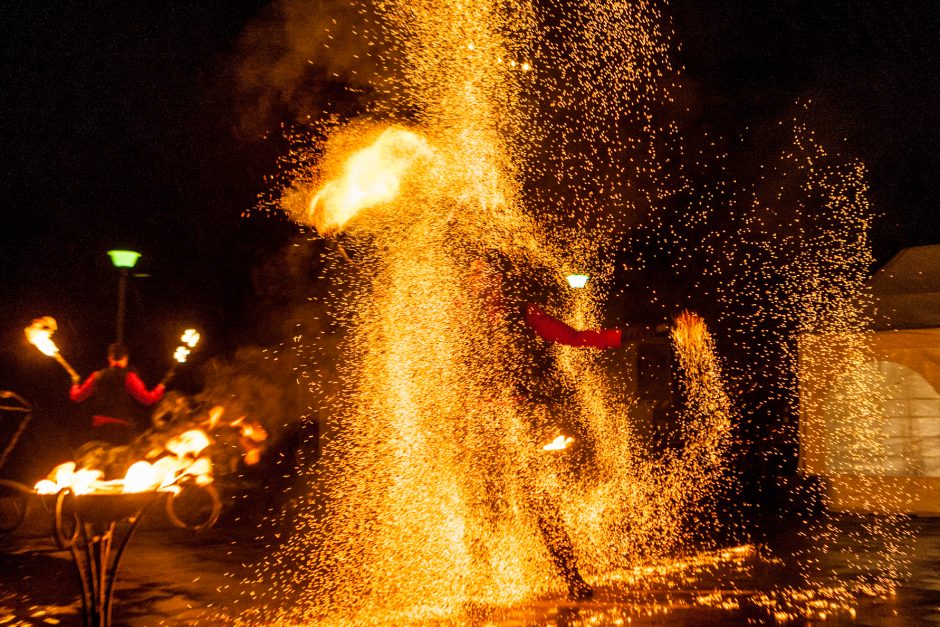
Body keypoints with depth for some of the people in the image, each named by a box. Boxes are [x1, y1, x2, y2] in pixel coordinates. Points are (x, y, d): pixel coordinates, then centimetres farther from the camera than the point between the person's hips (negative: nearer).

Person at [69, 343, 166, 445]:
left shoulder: (97, 376, 6)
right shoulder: (128, 377, -8)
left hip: (100, 427, 5)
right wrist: (161, 387, 2)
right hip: (123, 428, -5)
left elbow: (76, 396, 14)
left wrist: (75, 384, 34)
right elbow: (147, 399, -14)